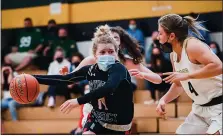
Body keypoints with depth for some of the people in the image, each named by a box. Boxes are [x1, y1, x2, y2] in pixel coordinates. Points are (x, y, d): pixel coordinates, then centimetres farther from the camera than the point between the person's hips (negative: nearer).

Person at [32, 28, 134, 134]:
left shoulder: (119, 69, -25)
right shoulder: (90, 70, -7)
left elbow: (108, 88, -44)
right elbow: (63, 79, -1)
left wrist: (79, 101, -51)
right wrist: (33, 78, -7)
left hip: (119, 125, -4)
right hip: (97, 118, 4)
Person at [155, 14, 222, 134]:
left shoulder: (192, 46, -19)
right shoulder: (173, 54, 8)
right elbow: (179, 85, 19)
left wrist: (186, 75, -30)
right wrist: (164, 100, 3)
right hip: (201, 108, 10)